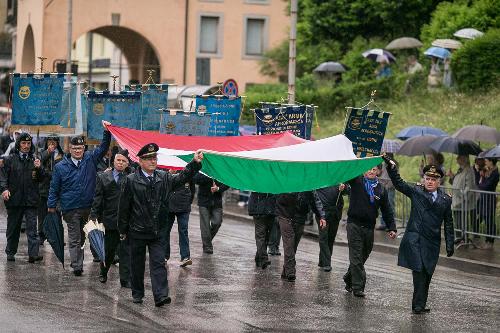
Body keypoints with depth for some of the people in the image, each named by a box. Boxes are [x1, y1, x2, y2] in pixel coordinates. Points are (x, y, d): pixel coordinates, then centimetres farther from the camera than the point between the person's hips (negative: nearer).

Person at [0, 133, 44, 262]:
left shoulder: (34, 160, 10)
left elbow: (41, 179, 12)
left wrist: (39, 168, -8)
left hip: (31, 200, 1)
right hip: (14, 199, -1)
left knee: (32, 228, -8)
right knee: (13, 228, 10)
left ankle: (33, 254, -14)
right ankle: (10, 252, 23)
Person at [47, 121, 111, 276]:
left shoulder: (90, 159, 6)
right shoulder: (61, 167, 2)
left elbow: (103, 147, 4)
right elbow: (54, 188, 6)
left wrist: (106, 132, -11)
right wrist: (51, 206, 4)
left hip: (89, 207, 2)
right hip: (71, 209, -2)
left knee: (83, 236, 12)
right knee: (74, 238, -1)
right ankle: (77, 266, -2)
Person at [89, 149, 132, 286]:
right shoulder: (103, 177, 6)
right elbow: (98, 198, 2)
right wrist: (94, 216, -5)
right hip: (109, 218, 1)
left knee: (126, 250, 0)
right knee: (108, 249, 11)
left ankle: (125, 279, 6)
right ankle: (103, 273, 33)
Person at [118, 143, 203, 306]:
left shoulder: (164, 178, 5)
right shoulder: (131, 181, -7)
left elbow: (182, 178, -3)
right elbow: (123, 207, -3)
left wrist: (195, 163, -20)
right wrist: (123, 230, -1)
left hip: (158, 232, 2)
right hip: (137, 232, -2)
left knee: (158, 263, -5)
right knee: (137, 264, 10)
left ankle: (161, 296, -12)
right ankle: (137, 294, 24)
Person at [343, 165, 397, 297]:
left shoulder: (381, 190, 9)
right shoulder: (356, 181, 1)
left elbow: (387, 210, 12)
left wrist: (391, 228, 6)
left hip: (369, 227, 4)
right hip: (354, 223, -3)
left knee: (363, 256, 10)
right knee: (356, 256, -6)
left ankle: (349, 279, 30)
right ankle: (358, 286, -5)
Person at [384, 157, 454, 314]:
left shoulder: (445, 199, 10)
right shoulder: (416, 191, 5)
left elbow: (448, 223, 13)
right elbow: (398, 183, -3)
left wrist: (450, 245, 9)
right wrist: (391, 167, -17)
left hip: (432, 242, 3)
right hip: (414, 239, -3)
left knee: (426, 274, 6)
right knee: (419, 271, -14)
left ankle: (419, 305, 14)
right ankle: (419, 304, -14)